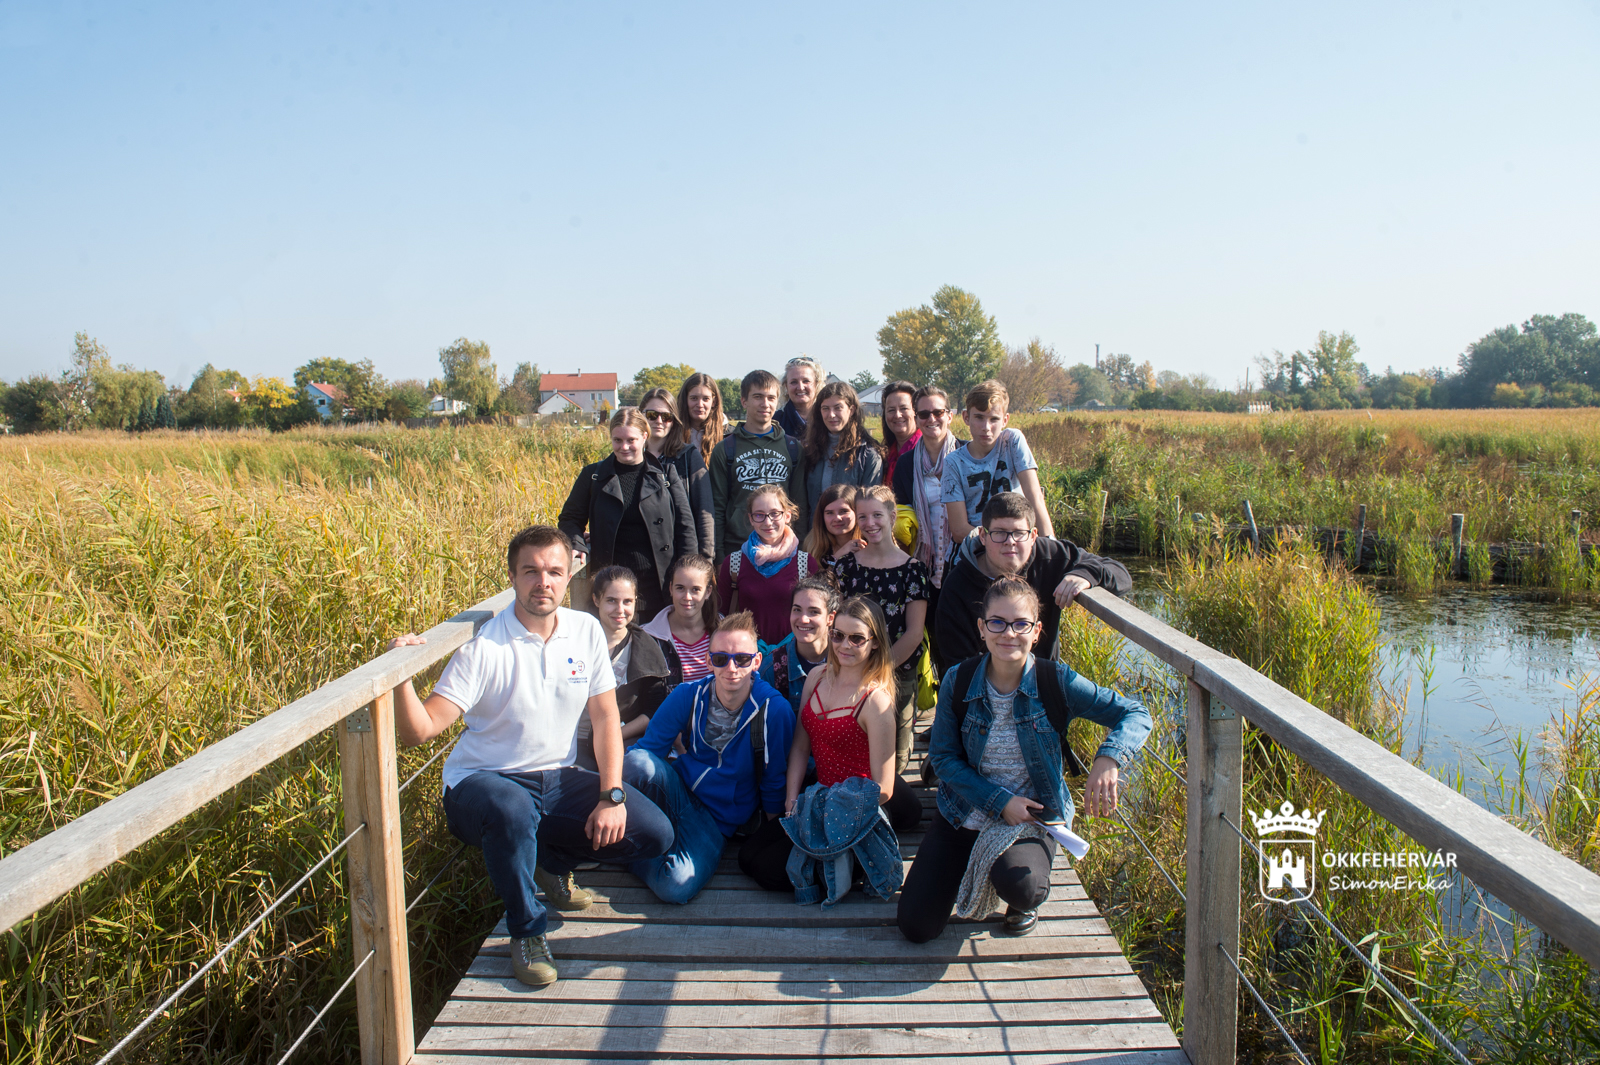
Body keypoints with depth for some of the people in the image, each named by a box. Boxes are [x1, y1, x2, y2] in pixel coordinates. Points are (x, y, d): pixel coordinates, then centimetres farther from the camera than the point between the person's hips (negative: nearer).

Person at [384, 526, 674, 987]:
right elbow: (419, 731, -20)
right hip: (484, 782, -4)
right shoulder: (484, 647, -16)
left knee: (655, 833, -10)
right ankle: (526, 928, -10)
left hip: (559, 779, 5)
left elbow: (605, 717, 3)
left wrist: (612, 796, -7)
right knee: (512, 810, -41)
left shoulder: (586, 630, -1)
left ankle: (552, 862, 18)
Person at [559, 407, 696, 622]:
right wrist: (578, 547, -6)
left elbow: (684, 525, 5)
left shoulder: (665, 474, 6)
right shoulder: (594, 475, 7)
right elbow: (570, 519, 14)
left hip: (660, 583, 0)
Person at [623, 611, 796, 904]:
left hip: (717, 820, -1)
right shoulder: (688, 696, -6)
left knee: (676, 887, -31)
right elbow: (647, 749, 0)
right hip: (677, 791, 2)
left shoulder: (774, 711, -13)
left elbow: (774, 784, -2)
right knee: (639, 760, -33)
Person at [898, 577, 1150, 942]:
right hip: (964, 814, 2)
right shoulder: (957, 682, -10)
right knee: (915, 927, -5)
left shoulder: (1055, 682, -14)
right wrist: (999, 801, -18)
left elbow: (1135, 714, -12)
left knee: (1018, 884, -36)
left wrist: (1108, 760, -32)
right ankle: (970, 871, 26)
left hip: (1032, 818, -2)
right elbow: (943, 756, -5)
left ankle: (1026, 901, 5)